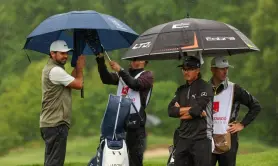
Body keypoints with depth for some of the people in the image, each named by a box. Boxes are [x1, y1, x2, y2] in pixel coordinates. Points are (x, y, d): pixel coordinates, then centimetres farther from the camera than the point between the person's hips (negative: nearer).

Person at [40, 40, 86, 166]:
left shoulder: (49, 68, 19)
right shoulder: (55, 71, -15)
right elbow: (78, 84, -14)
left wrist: (77, 68, 11)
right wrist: (80, 68, 1)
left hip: (50, 122, 11)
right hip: (56, 124, -11)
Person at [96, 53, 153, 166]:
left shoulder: (147, 75, 4)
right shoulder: (123, 74, 20)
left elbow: (135, 84, -15)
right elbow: (106, 79, 4)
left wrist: (120, 70, -18)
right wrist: (100, 60, -7)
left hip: (136, 124, -5)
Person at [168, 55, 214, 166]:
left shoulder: (205, 88, -5)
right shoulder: (181, 90, 16)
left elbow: (195, 111, -17)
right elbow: (171, 111, 4)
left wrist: (180, 111, -2)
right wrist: (189, 109, -7)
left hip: (201, 138, -7)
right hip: (183, 138, 7)